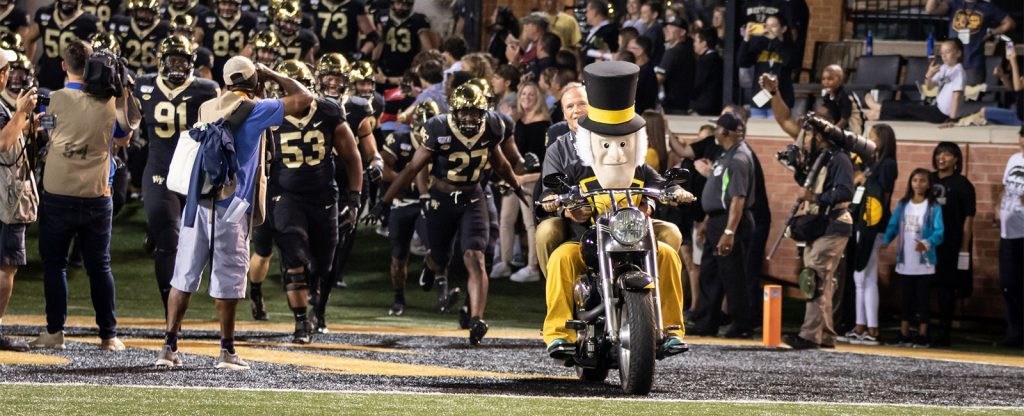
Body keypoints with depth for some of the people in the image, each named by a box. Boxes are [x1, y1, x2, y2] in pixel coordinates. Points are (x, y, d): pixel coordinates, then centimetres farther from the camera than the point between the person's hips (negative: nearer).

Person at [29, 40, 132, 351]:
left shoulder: (57, 100, -7)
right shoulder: (109, 101, -1)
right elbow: (124, 139, 15)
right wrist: (123, 98, 16)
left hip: (58, 195, -2)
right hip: (97, 197, 2)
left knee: (54, 264, 8)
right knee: (99, 266, 9)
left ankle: (55, 331, 5)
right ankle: (109, 335, 8)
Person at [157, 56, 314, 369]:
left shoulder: (207, 108, 10)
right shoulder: (253, 111, -6)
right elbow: (303, 100, -4)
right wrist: (272, 75, 9)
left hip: (198, 201, 5)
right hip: (230, 205, -5)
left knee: (185, 274, 8)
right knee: (227, 279, 2)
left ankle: (169, 346, 7)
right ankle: (227, 350, 7)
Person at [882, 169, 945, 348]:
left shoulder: (933, 207, -5)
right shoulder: (903, 205, 9)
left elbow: (939, 232, -12)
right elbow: (893, 226, 6)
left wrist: (927, 243, -30)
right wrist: (886, 241, -12)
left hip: (924, 262, -4)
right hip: (905, 262, 4)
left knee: (922, 298, 0)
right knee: (906, 298, 9)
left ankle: (922, 335, 4)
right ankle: (904, 335, 14)